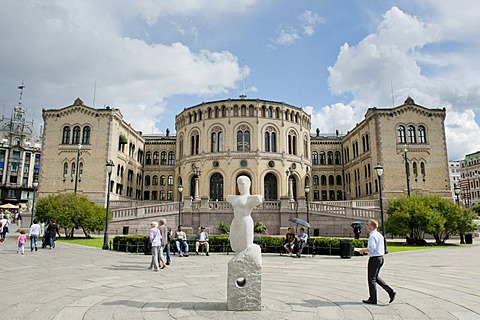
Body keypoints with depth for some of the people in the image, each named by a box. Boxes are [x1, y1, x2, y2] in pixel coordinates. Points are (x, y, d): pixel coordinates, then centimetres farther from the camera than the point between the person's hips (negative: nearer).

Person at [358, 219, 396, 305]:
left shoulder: (372, 236, -18)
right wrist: (366, 250, 16)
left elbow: (371, 249, -24)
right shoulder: (379, 235, 12)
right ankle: (391, 292, 14)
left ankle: (373, 299, 12)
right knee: (375, 277, 21)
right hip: (380, 257, 9)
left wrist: (363, 250, -9)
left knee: (371, 279, 3)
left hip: (374, 259, -9)